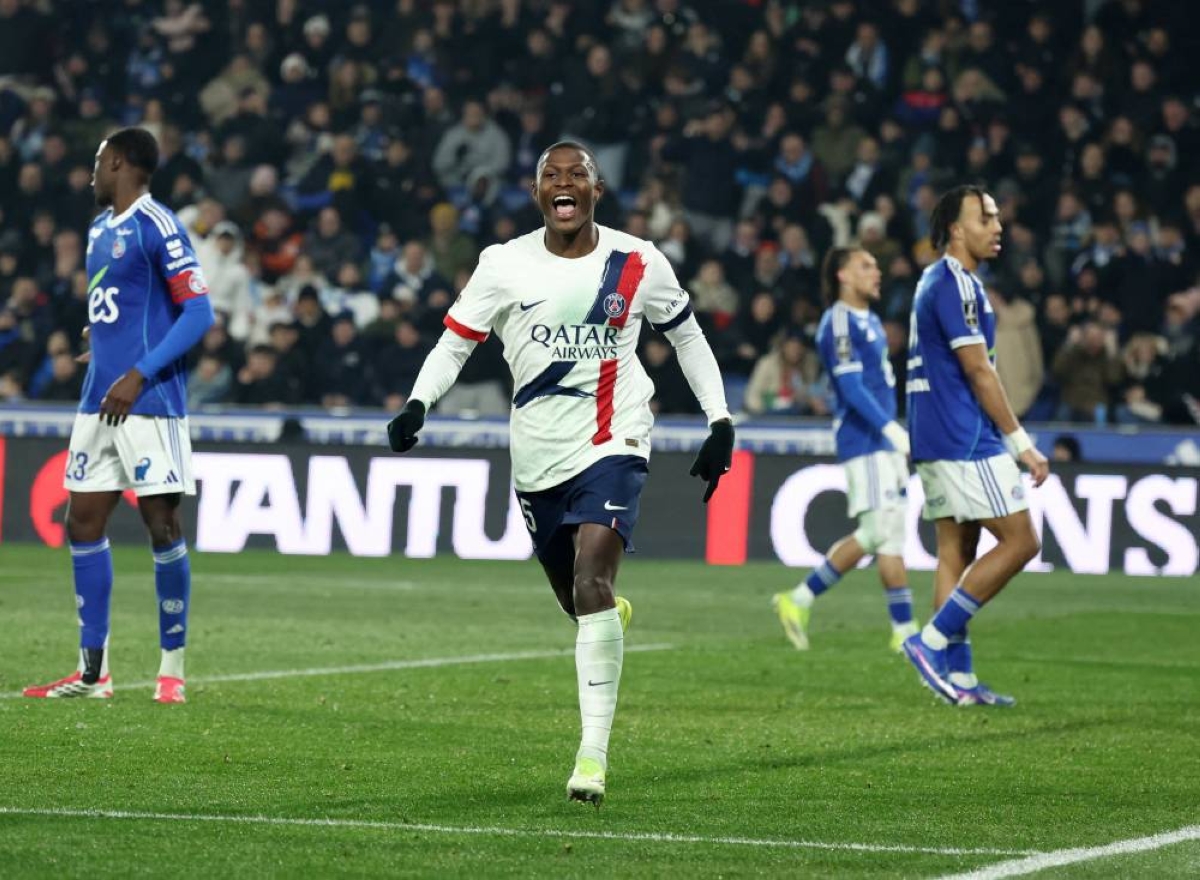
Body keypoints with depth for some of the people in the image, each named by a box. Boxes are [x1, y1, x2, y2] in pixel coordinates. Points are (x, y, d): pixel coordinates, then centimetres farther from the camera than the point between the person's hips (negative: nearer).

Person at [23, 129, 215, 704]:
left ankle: (172, 669, 3)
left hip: (149, 401, -9)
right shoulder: (100, 229, 16)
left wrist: (138, 375, -20)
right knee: (83, 522, 6)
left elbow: (198, 312, -15)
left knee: (162, 527, -4)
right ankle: (93, 670, 11)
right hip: (99, 401, 9)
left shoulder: (157, 227, -10)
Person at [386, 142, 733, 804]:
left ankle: (594, 751, -20)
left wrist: (720, 421, 8)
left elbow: (687, 335, 13)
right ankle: (611, 620, 53)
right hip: (537, 456, 3)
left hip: (611, 445, -3)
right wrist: (416, 406, -17)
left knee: (592, 585, -21)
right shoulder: (506, 265, -1)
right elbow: (454, 343, 1)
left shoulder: (637, 264, -1)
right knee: (576, 600, 12)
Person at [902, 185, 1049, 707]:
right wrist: (1021, 444, -13)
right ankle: (933, 640, -8)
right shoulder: (956, 284, -14)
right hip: (966, 441, -10)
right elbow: (979, 373, -16)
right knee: (1020, 542, -7)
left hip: (935, 442, 10)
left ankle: (956, 674, 7)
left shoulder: (936, 281, 17)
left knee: (956, 551, 8)